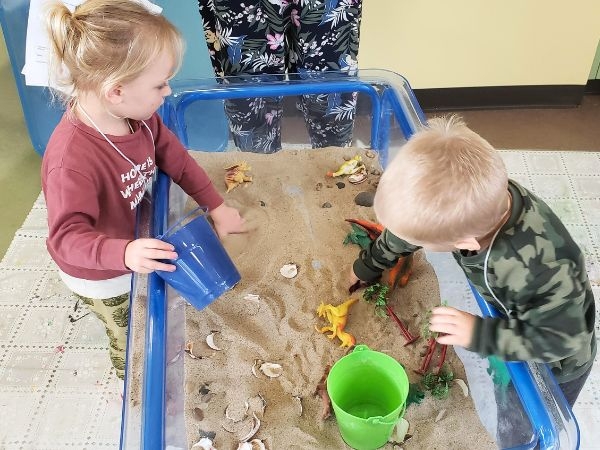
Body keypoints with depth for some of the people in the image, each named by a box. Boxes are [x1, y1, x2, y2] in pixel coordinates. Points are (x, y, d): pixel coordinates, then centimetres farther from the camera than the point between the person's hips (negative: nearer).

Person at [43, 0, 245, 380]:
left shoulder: (140, 116, -18)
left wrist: (216, 206, -7)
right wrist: (124, 253, -56)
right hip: (103, 278, -6)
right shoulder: (72, 159, -41)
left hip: (135, 254, 7)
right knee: (131, 342, 22)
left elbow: (175, 158, -4)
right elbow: (68, 236, -38)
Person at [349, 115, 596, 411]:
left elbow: (560, 340, -32)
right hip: (512, 319, 5)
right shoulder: (478, 198, -30)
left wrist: (479, 334, -38)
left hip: (555, 367, -5)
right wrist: (369, 264, 6)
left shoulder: (542, 271, -49)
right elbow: (407, 229, -10)